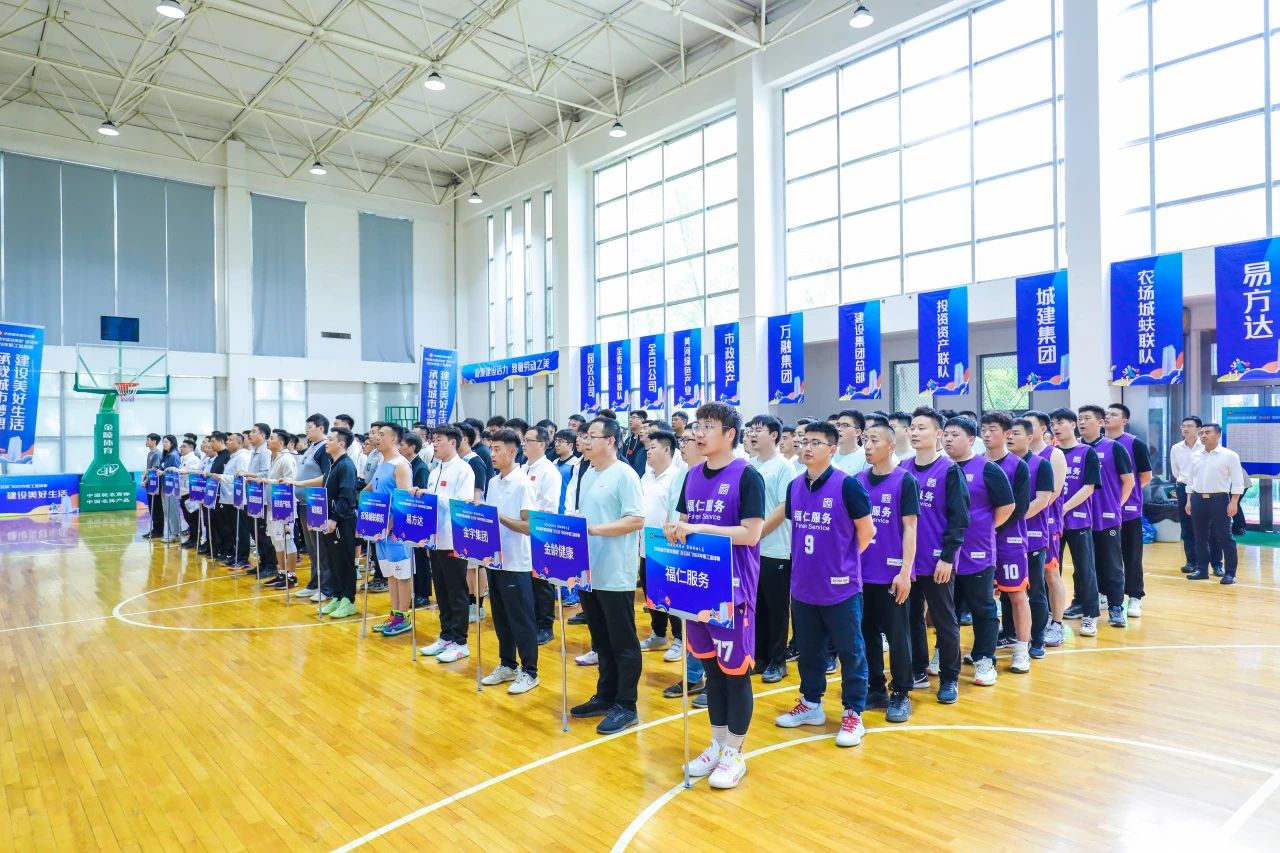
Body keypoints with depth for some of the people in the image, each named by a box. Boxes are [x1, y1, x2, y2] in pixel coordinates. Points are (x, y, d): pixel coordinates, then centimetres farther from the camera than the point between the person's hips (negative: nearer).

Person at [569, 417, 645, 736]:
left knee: (623, 643, 3)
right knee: (601, 642, 18)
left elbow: (636, 520, -19)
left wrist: (597, 529, -24)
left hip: (615, 576, -8)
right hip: (589, 572, 8)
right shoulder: (587, 475, 13)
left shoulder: (624, 474, -12)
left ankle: (626, 706, 13)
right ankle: (605, 697, 30)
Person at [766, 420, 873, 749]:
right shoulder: (795, 486, 3)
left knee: (850, 651, 8)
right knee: (808, 650, 18)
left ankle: (853, 713, 20)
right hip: (803, 587, 6)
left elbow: (866, 530, -7)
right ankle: (811, 704, 34)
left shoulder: (846, 485, -14)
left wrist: (843, 561, 5)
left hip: (841, 588, -6)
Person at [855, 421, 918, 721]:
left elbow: (910, 529, -7)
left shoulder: (905, 480, -6)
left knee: (897, 636, 6)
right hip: (862, 573, 5)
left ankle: (900, 695, 19)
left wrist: (905, 572, -12)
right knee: (867, 633, 13)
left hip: (892, 574, -4)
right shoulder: (857, 480, 6)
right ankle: (875, 688, 27)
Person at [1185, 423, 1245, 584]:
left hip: (1219, 499, -5)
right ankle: (1201, 569, 17)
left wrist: (1234, 502, -12)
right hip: (1198, 499, 5)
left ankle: (1230, 572, 5)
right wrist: (1189, 501, 11)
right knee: (1200, 537, 9)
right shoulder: (1196, 457, 11)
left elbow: (1237, 481, -6)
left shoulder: (1230, 455, -3)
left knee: (1224, 537, -2)